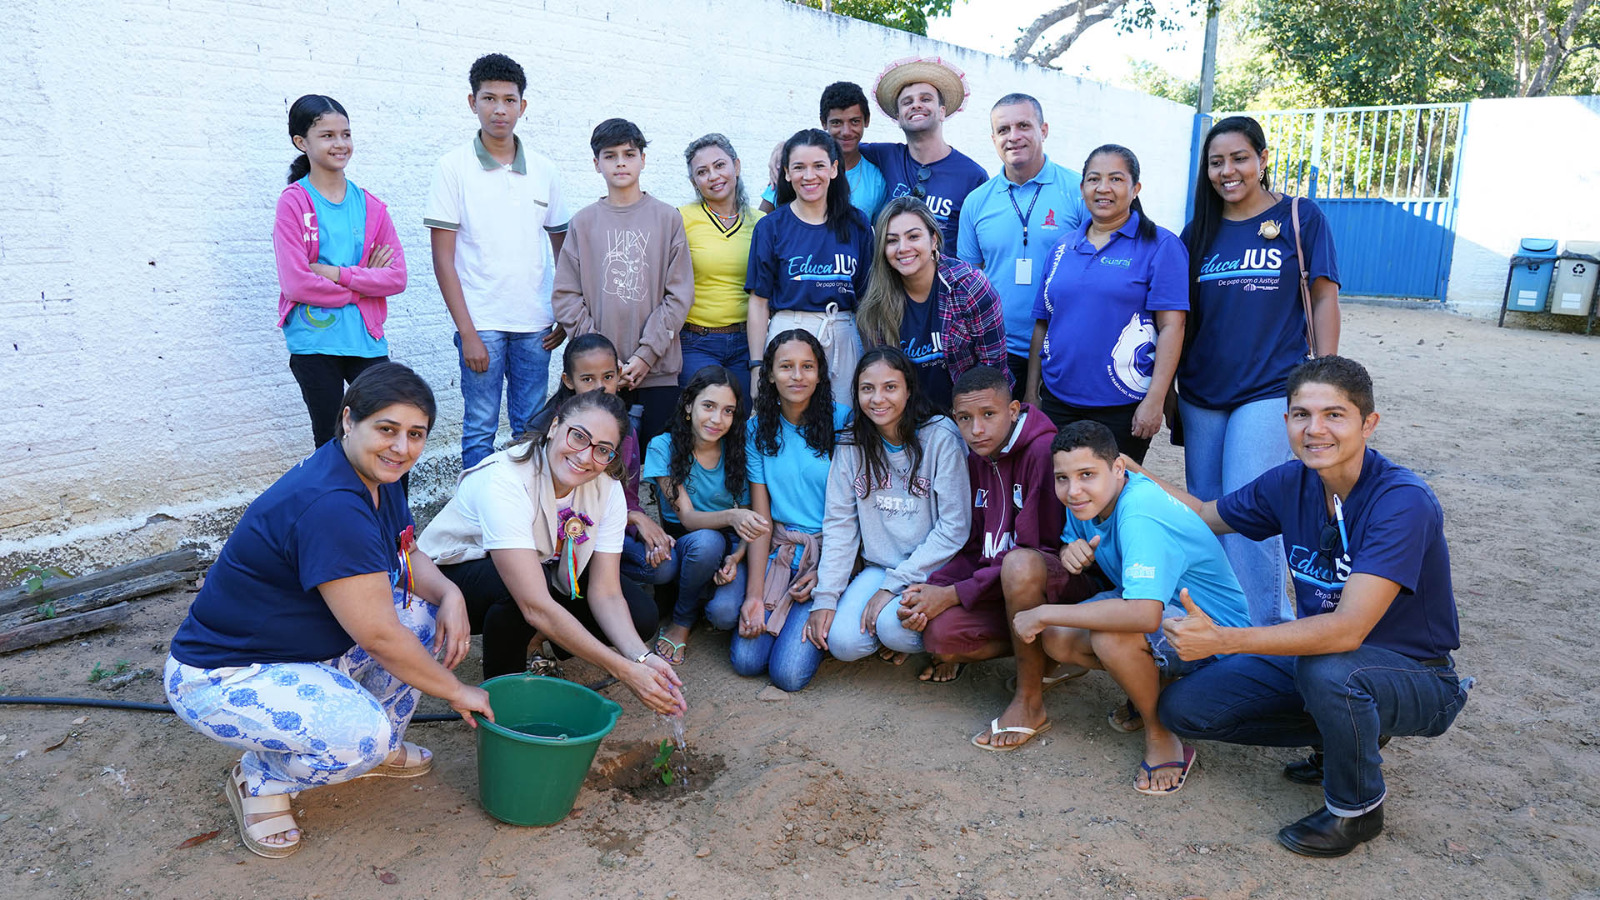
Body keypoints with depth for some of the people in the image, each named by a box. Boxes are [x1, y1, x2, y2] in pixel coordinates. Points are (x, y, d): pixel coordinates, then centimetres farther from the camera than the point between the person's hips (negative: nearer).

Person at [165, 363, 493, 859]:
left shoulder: (379, 476, -3)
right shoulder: (328, 506, -32)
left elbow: (407, 557, 12)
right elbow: (378, 636, -29)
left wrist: (450, 593, -10)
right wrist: (456, 692, -16)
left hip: (309, 648, 10)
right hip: (221, 677, -10)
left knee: (425, 614, 0)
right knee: (360, 735, -31)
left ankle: (382, 747, 17)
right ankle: (259, 779, 1)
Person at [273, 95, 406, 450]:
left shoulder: (370, 206, 6)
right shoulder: (294, 202, -4)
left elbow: (397, 277, -2)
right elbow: (296, 284, -13)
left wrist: (337, 273, -13)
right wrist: (363, 281, -8)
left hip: (367, 339, 3)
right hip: (314, 343, -2)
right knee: (331, 443, 8)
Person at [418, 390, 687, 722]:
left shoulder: (608, 490, -16)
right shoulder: (503, 480, -36)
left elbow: (605, 593, -18)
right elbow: (537, 607, -42)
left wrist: (642, 657, -36)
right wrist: (624, 671, -43)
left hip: (545, 569, 6)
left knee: (640, 616, -15)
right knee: (514, 584, -40)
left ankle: (533, 643, 10)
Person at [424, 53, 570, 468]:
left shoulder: (544, 170, 8)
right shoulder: (454, 167, -1)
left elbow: (563, 247, 14)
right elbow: (443, 259, -4)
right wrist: (467, 332, -10)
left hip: (536, 324, 3)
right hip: (481, 323, -3)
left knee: (533, 429, 10)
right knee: (480, 430, 2)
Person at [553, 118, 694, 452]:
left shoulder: (668, 218, 6)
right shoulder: (584, 222, 8)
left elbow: (679, 294, 0)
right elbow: (566, 297, 3)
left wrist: (647, 354, -9)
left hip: (658, 371, 0)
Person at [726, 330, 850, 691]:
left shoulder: (841, 422, -7)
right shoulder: (758, 428, 3)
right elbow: (760, 518, 0)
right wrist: (754, 594, -9)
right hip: (778, 550, 3)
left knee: (789, 673, -14)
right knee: (746, 660, -11)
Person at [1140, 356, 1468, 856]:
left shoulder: (1404, 501, -27)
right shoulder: (1291, 483, -7)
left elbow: (1347, 630, -36)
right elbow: (1207, 515, 12)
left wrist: (1222, 639, -40)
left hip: (1415, 678, -6)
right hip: (1317, 652, 6)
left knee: (1326, 667, -40)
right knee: (1183, 707, -5)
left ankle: (1357, 807, -8)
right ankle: (1350, 732, 12)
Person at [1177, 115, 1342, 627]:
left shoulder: (1300, 218, 0)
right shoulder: (1199, 231, 11)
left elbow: (1324, 298, 0)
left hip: (1268, 391, -4)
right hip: (1201, 393, 5)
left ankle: (1268, 629, 4)